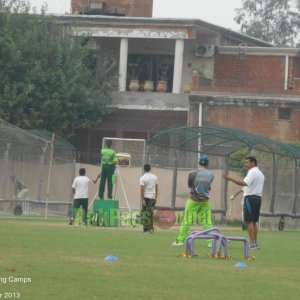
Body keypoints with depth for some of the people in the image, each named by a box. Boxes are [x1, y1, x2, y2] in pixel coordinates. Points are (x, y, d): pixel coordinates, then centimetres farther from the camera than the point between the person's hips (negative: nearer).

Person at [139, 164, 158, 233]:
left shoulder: (143, 178, -8)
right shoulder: (155, 177, 7)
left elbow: (142, 190, -13)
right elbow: (157, 188, 10)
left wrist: (142, 200, -12)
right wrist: (155, 197, 17)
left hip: (146, 197, -4)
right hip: (153, 198, 4)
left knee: (145, 213, 0)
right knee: (151, 213, 11)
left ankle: (145, 228, -3)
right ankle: (150, 228, 9)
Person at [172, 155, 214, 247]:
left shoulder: (192, 173, -11)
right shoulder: (211, 175, -4)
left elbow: (189, 185, 2)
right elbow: (209, 187, 8)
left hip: (193, 200, -2)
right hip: (205, 201, 2)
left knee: (187, 220, 4)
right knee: (207, 221, 5)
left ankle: (180, 240, 8)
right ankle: (211, 241, -1)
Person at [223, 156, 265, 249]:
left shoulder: (252, 172, -11)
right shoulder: (260, 173, 20)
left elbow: (244, 183, -25)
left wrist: (230, 178, -25)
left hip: (250, 198, -9)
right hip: (258, 198, 9)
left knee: (249, 221, -9)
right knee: (253, 222, 14)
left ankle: (252, 243, -14)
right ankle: (255, 243, 14)